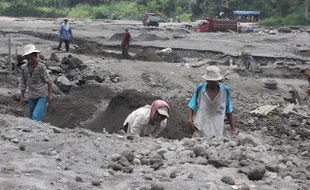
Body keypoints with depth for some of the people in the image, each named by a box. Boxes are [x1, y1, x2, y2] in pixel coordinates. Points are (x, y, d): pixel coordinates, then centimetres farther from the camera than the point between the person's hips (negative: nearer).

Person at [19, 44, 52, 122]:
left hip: (42, 96, -5)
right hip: (31, 97, 5)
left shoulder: (41, 67, -14)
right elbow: (23, 83, 7)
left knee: (36, 116, -19)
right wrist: (22, 97, 9)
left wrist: (50, 94, -6)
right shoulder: (24, 68, -3)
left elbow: (48, 81, -5)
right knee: (32, 117, 11)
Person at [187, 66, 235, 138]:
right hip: (200, 129, 0)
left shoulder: (225, 90, -4)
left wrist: (233, 128, 10)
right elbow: (192, 105, 2)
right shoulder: (200, 88, -6)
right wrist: (190, 120, -14)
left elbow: (228, 111, 6)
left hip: (217, 131, 1)